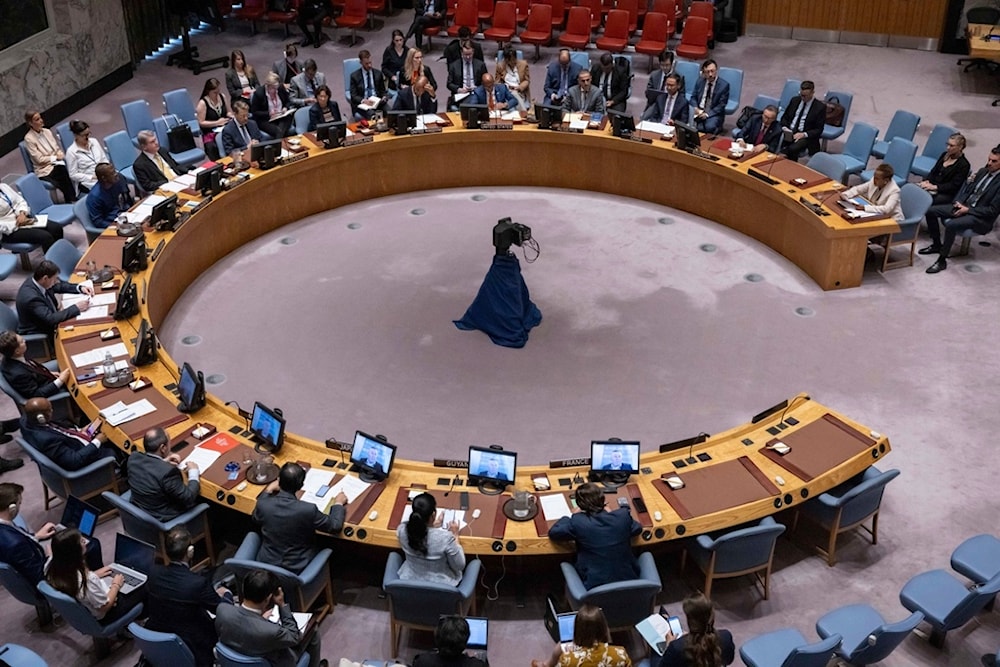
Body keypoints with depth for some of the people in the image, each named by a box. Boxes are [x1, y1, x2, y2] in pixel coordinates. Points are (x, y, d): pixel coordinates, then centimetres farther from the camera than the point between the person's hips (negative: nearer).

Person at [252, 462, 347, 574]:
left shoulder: (263, 504, -21)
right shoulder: (308, 510, -29)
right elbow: (335, 526, -12)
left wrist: (268, 491, 16)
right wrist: (338, 504, 6)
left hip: (266, 563, 2)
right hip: (296, 569, -2)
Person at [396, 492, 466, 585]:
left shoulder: (402, 530, -22)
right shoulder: (445, 537, -34)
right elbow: (459, 566, -16)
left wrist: (432, 527, 12)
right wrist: (455, 536, -8)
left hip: (410, 581, 3)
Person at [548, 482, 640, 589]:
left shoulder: (578, 522, -16)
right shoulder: (623, 516, -9)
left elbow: (552, 532, 1)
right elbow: (637, 529, 14)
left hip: (595, 586, -3)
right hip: (628, 580, 3)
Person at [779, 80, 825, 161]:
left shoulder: (820, 107, -4)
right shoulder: (795, 100, 11)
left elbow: (818, 130, -5)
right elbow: (784, 117, 17)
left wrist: (804, 134, -20)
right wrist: (784, 127, -5)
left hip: (805, 136, -4)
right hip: (789, 132, 4)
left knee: (792, 149, -35)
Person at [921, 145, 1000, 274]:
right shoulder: (983, 171, 9)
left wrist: (968, 210, -19)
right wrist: (958, 202, -4)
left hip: (979, 216, -8)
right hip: (964, 205, 8)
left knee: (951, 225, -34)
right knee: (931, 211, -2)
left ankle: (942, 260, -20)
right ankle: (936, 245, 12)